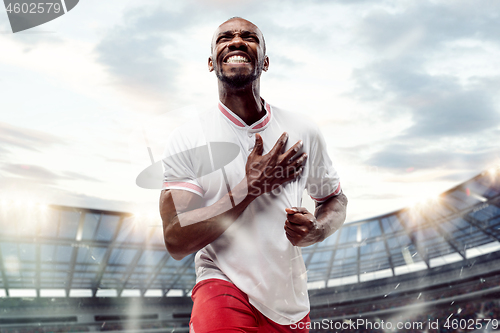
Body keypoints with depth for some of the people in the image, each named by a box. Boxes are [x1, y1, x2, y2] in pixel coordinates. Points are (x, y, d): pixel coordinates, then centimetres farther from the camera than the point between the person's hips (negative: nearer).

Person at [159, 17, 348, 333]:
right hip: (224, 288, -3)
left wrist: (315, 229, -11)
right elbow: (176, 241, -15)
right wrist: (251, 187, -20)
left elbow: (336, 200, 13)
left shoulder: (304, 132, -1)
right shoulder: (187, 139, -8)